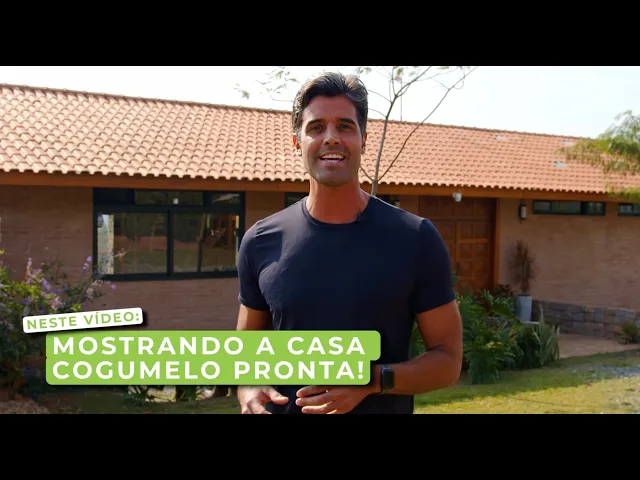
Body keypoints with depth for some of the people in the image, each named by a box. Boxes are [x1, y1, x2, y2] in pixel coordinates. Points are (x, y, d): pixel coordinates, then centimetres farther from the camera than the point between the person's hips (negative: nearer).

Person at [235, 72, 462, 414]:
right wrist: (247, 390, -12)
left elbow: (448, 359, -6)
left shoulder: (416, 239, -11)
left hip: (383, 405, -2)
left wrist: (372, 380, -22)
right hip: (283, 407, 2)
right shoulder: (261, 242, -5)